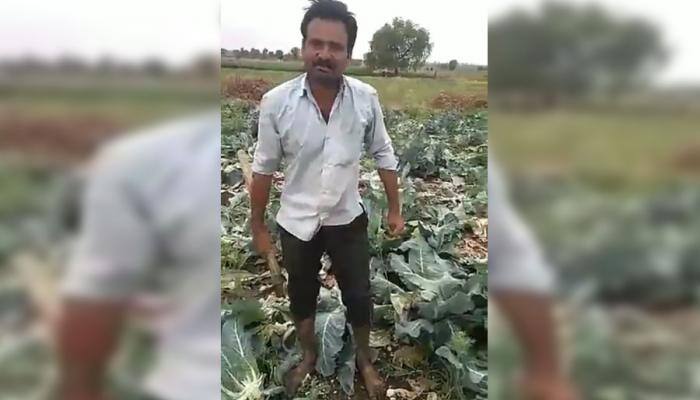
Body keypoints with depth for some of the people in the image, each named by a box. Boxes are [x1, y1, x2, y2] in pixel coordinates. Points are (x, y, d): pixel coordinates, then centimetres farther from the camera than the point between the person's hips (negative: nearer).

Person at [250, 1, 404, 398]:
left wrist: (395, 209, 3)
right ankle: (309, 356, 48)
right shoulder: (276, 102, -17)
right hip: (297, 222, 0)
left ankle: (365, 362, 42)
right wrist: (258, 226, 1)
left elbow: (383, 154, 0)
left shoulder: (366, 98, -14)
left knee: (359, 297, 14)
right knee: (302, 295, 21)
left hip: (348, 219, 0)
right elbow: (264, 168, -7)